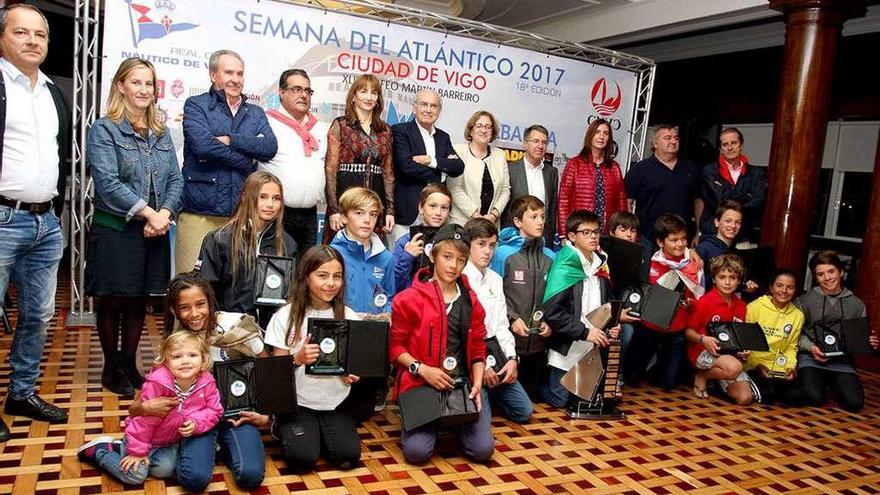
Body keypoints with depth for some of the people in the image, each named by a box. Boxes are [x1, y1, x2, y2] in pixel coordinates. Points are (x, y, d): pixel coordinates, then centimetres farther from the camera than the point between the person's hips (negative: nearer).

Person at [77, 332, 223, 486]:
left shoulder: (207, 383, -20)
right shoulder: (157, 384, -33)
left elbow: (214, 410, -9)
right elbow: (144, 419, -24)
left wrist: (196, 423, -29)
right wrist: (137, 451, -17)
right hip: (145, 436, -4)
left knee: (165, 470, -3)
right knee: (134, 476, -8)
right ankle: (99, 450, 17)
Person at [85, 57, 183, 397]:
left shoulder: (161, 133, 13)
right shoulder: (104, 130, -4)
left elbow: (175, 180, 6)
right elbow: (107, 181, -15)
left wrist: (165, 214, -11)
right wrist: (149, 212, -20)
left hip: (154, 232, 5)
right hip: (115, 230, -5)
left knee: (139, 301, 12)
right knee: (112, 301, 6)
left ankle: (129, 364, 26)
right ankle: (111, 368, 21)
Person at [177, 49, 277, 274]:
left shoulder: (255, 113, 18)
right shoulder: (196, 105, 6)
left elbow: (270, 148, 0)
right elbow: (202, 144, -12)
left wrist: (229, 140, -10)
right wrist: (249, 161, -4)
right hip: (200, 214, -3)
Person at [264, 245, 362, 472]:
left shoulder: (349, 317, -1)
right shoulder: (286, 316, -9)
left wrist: (353, 375, -16)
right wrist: (298, 359, -27)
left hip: (335, 402, 2)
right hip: (296, 403, -2)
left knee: (348, 457, -15)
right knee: (303, 459, -20)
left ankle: (319, 433, 16)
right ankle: (283, 428, 12)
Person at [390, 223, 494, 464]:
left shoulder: (471, 302, 9)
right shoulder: (410, 299, -4)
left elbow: (478, 348, 12)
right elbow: (395, 346, -2)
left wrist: (477, 384, -2)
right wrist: (422, 369, -15)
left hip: (462, 383, 3)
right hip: (420, 384, -3)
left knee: (483, 449, -11)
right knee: (416, 450, -19)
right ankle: (432, 423, 16)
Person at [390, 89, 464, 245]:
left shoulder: (443, 137, 18)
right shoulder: (400, 131, 0)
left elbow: (458, 167, 5)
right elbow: (406, 166, -13)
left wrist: (432, 161, -10)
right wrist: (440, 172, -3)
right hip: (407, 213, -4)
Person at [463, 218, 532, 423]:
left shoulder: (496, 279, 10)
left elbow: (501, 324, 12)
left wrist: (512, 358, -1)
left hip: (494, 351, 7)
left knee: (524, 412, 8)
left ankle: (488, 393, 29)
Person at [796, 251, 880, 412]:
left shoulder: (856, 304, 8)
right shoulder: (805, 301, 0)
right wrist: (811, 347, -14)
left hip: (842, 361, 2)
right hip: (811, 359, -2)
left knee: (854, 402, -18)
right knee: (814, 398, -24)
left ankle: (832, 383, 16)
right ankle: (815, 380, 13)